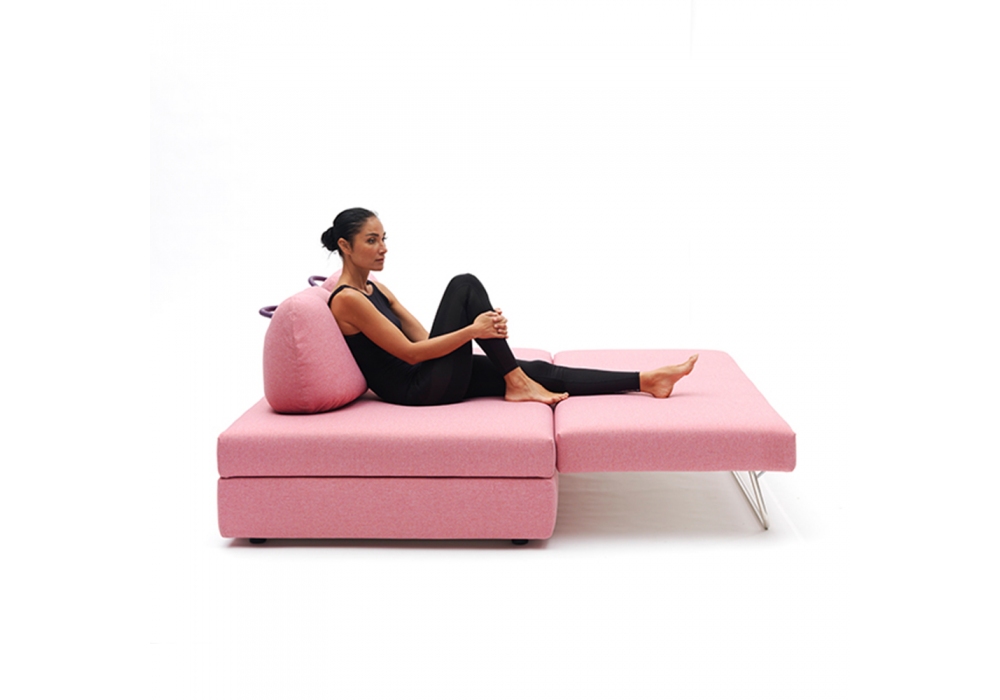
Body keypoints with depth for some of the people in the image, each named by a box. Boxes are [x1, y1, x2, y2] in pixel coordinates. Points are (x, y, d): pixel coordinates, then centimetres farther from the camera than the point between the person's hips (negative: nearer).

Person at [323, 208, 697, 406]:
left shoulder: (375, 290, 16)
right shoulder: (347, 300, -14)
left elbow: (421, 338, 12)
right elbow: (410, 352, -18)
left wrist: (480, 324, -4)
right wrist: (472, 330, -19)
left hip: (434, 381, 9)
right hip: (418, 390, -9)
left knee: (539, 371, -1)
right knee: (465, 286, -16)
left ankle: (646, 380, -2)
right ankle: (516, 384, -12)